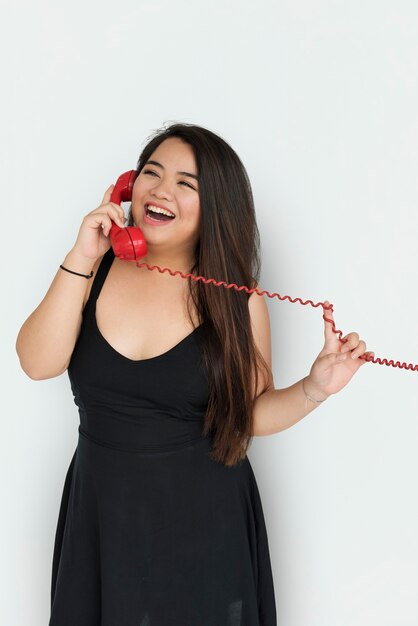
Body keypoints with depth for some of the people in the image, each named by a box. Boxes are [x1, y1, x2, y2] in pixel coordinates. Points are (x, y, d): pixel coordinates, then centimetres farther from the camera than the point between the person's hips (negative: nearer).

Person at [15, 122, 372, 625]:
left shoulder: (235, 299, -9)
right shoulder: (96, 270, -4)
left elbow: (252, 412, -2)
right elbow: (37, 364, -16)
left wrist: (313, 389, -19)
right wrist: (80, 261, -21)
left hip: (203, 519, -1)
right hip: (101, 510, 2)